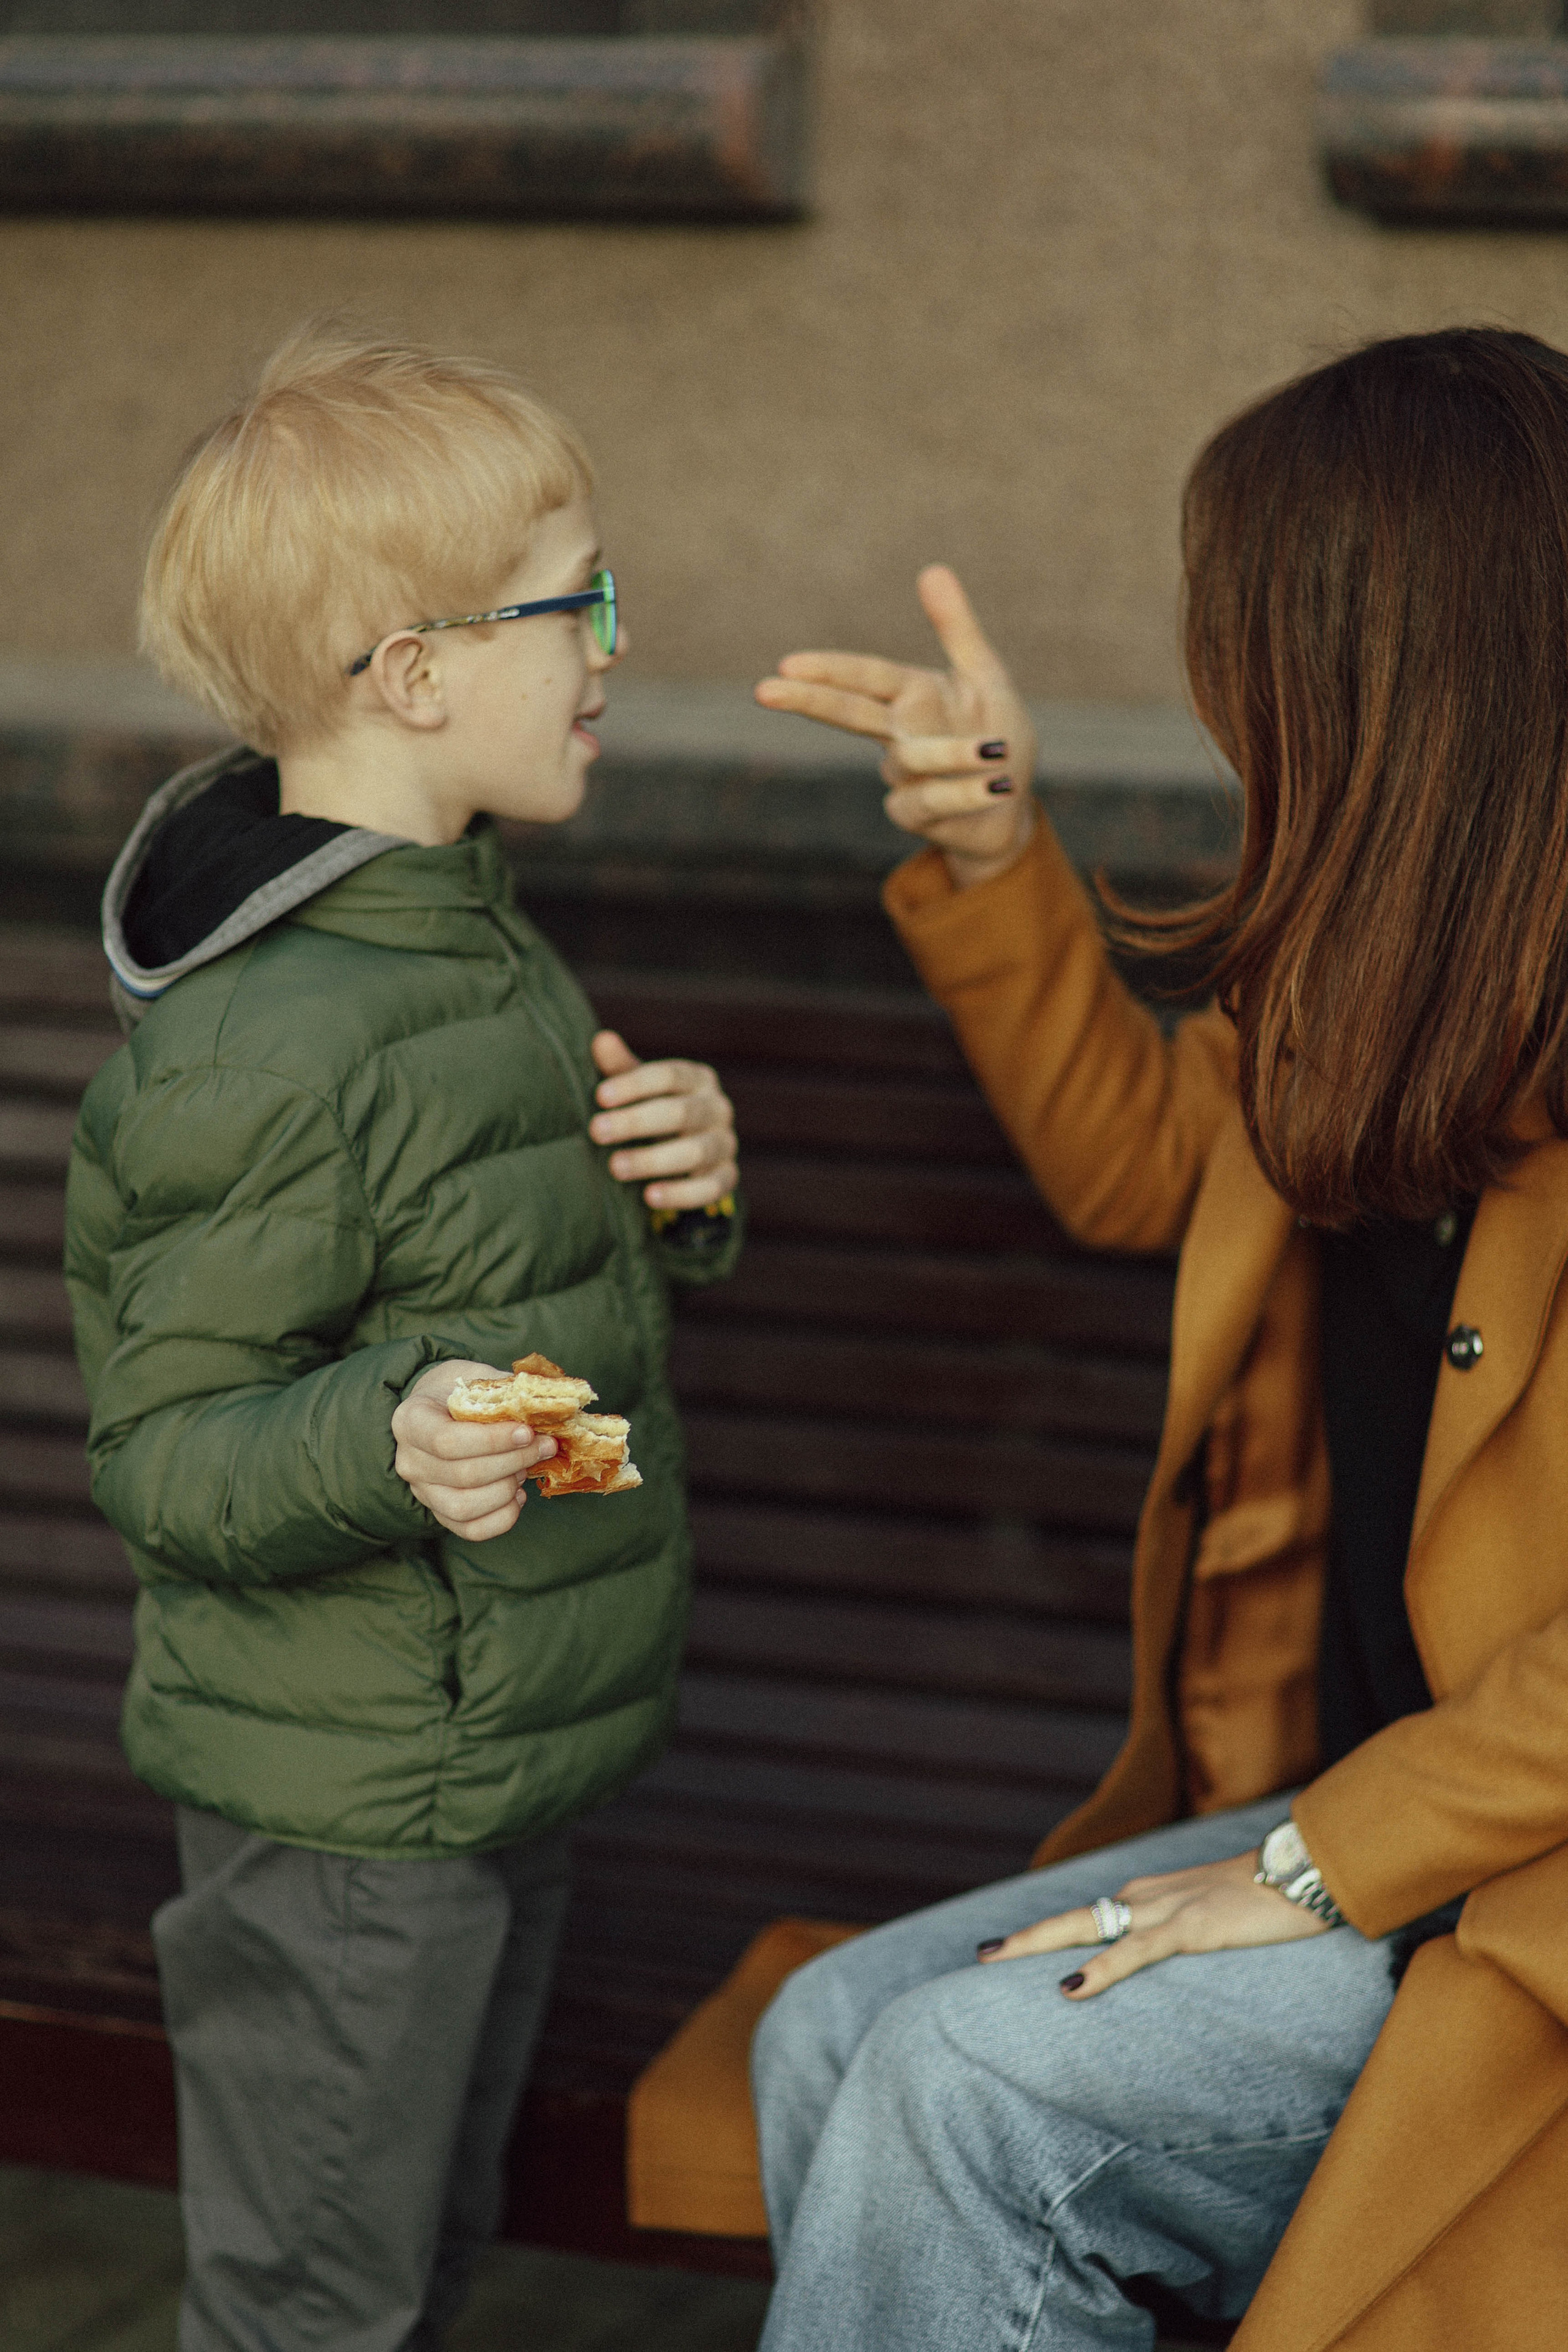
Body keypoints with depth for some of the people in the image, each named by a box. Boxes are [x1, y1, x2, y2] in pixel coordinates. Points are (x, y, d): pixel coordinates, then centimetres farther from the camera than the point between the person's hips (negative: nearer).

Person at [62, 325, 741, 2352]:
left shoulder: (466, 931, 7)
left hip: (505, 1755, 9)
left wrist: (665, 1193, 1)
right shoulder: (264, 1052, -26)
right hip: (343, 1809, -9)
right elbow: (167, 1454, -21)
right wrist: (389, 1444, -39)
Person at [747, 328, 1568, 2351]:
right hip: (1363, 1790, 8)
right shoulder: (1397, 957, 7)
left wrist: (1328, 1864, -21)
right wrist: (992, 853, 12)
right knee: (833, 2040, -6)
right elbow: (1146, 1161, 25)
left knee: (977, 2086, -21)